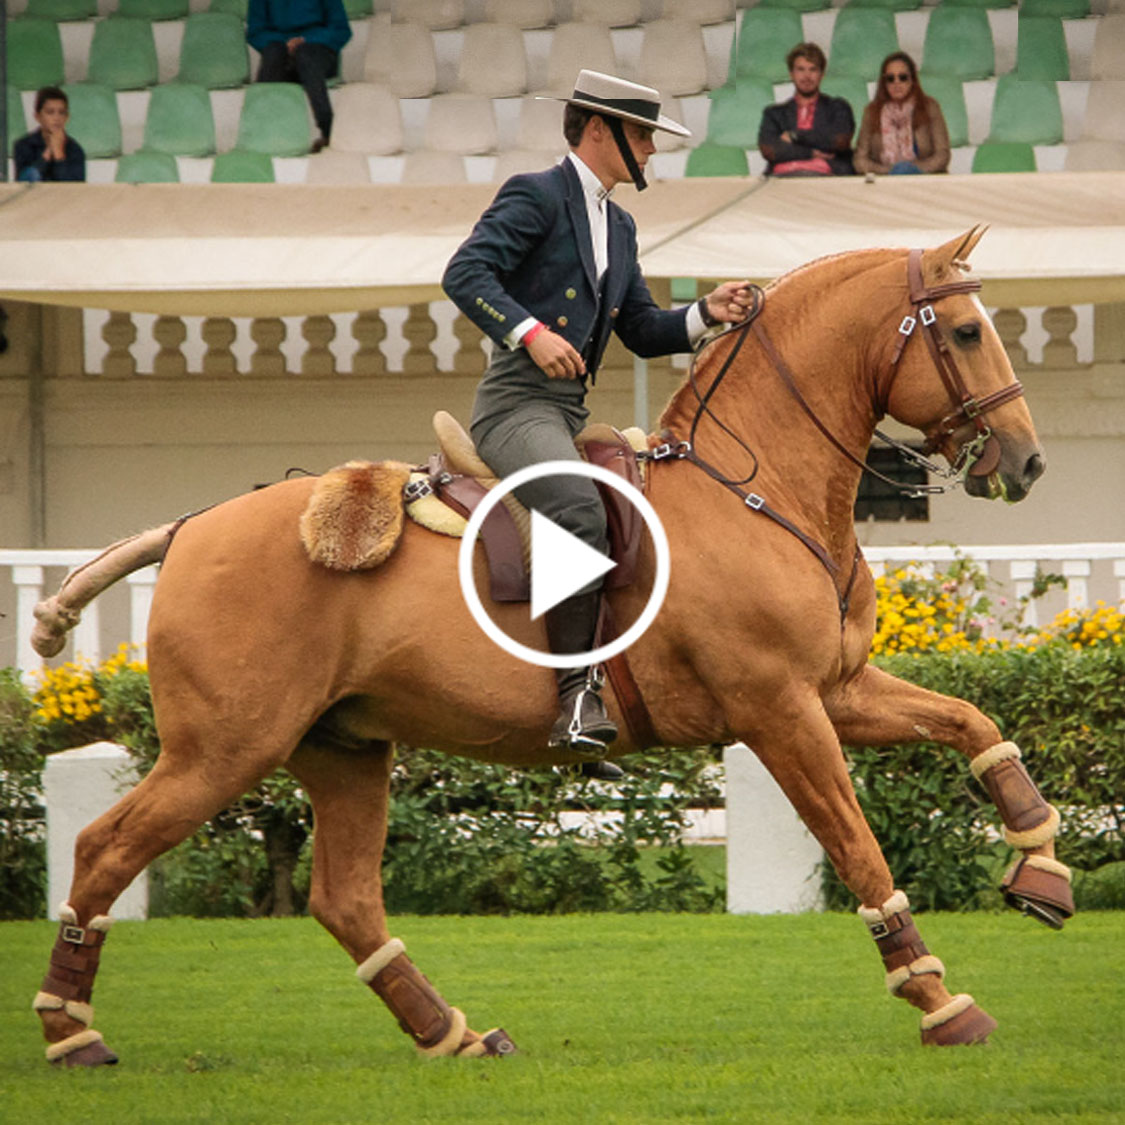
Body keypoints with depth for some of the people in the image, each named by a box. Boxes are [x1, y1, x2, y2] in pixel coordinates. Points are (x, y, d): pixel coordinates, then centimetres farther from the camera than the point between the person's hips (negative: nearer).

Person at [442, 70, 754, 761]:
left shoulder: (619, 227, 24)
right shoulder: (536, 196, -3)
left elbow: (643, 330, 26)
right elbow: (465, 275, -15)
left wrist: (707, 314, 8)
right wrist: (531, 333, -26)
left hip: (571, 417, 10)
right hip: (518, 404, -10)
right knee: (580, 513, -33)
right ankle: (577, 693, -36)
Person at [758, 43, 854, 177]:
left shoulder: (838, 107, 22)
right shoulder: (774, 113, 25)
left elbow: (840, 141, 2)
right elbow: (768, 149, 5)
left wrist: (794, 135, 6)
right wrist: (811, 153, -1)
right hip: (782, 175, 2)